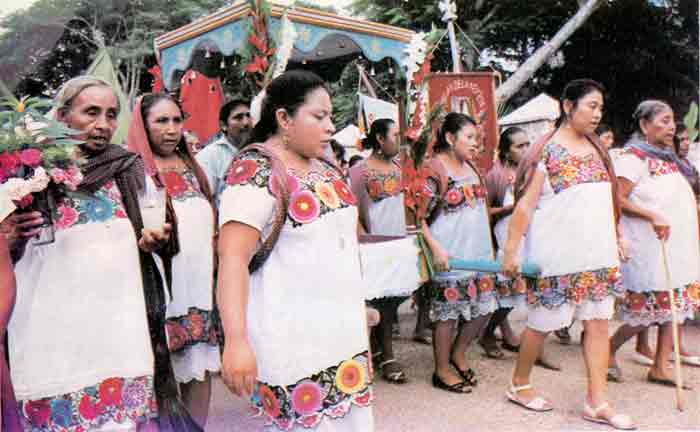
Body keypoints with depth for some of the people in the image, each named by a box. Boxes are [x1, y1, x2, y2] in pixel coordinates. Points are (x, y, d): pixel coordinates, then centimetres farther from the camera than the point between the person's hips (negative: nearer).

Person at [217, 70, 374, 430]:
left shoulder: (325, 168, 12)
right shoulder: (256, 170, -13)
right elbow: (233, 258, -21)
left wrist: (358, 306, 21)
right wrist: (236, 341, -28)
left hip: (344, 333, 8)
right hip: (292, 343, -7)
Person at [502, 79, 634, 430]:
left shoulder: (595, 148, 12)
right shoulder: (547, 150, -9)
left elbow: (606, 200, 19)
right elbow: (525, 203, -13)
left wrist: (616, 239, 17)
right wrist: (511, 249, -17)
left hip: (598, 253, 7)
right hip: (558, 255, -6)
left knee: (599, 322, 5)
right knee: (542, 322, 5)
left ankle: (597, 401, 13)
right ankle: (519, 385, 24)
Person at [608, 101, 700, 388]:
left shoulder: (667, 158, 18)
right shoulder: (633, 157, -9)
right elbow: (618, 200, -17)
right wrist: (653, 216, -25)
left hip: (677, 246, 9)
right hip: (649, 248, -9)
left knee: (672, 307, 7)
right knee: (650, 311, -5)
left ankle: (660, 367, 15)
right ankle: (608, 351, 14)